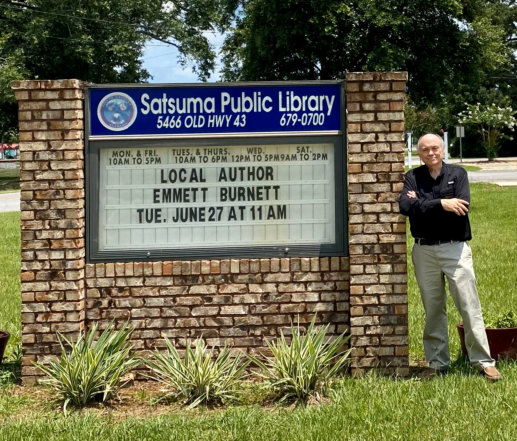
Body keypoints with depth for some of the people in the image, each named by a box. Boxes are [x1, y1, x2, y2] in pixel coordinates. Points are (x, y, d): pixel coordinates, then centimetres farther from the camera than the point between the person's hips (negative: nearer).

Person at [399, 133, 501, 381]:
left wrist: (422, 205, -12)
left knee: (469, 306, -2)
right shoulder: (413, 177, 5)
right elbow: (405, 206, -13)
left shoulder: (457, 174, 2)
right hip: (424, 251, 2)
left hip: (455, 248, -2)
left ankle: (484, 362, 4)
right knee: (433, 310, 9)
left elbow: (461, 207, -14)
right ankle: (438, 364, 18)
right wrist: (441, 204, -18)